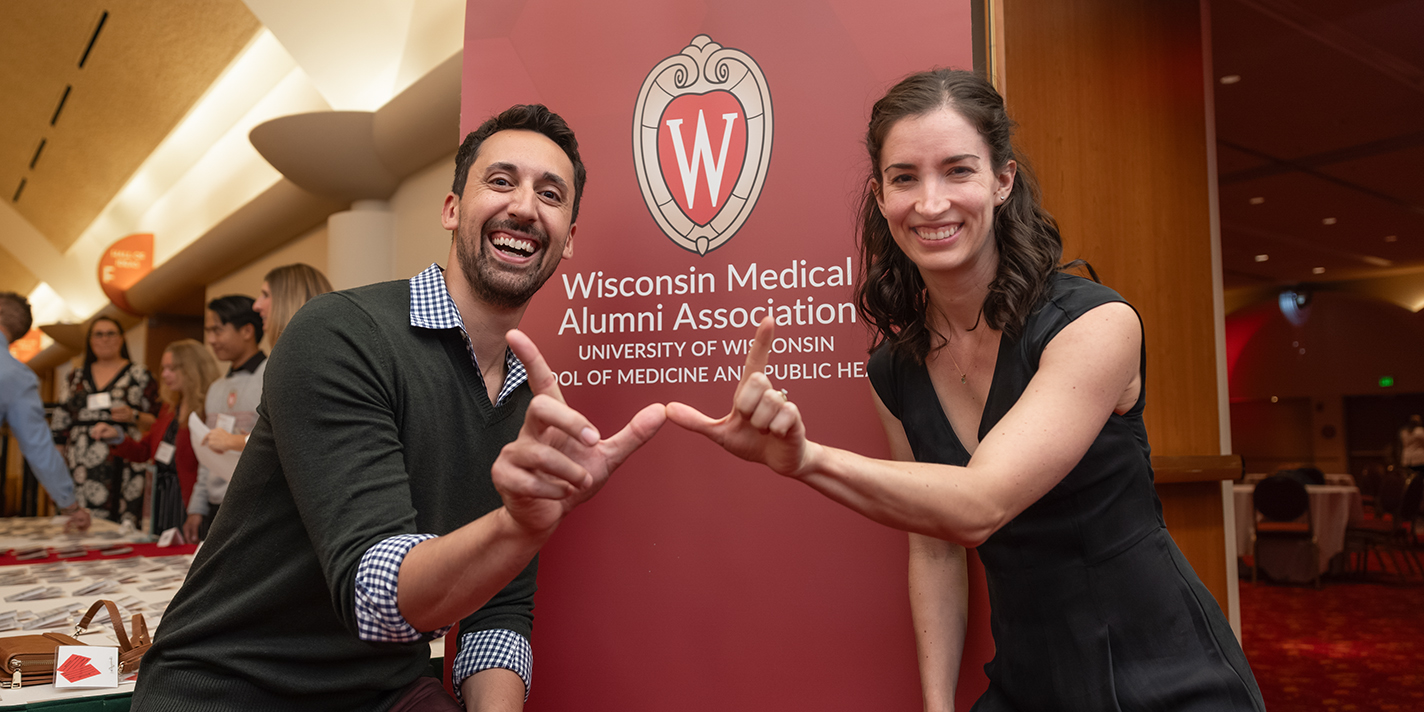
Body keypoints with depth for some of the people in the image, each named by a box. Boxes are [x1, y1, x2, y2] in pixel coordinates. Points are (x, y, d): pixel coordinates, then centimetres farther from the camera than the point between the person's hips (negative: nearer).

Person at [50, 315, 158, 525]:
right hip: (81, 465, 4)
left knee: (121, 525, -12)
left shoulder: (139, 374, 6)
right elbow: (65, 421, 24)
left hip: (122, 461, -4)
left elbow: (156, 421, 3)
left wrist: (133, 417, -14)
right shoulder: (78, 376, 17)